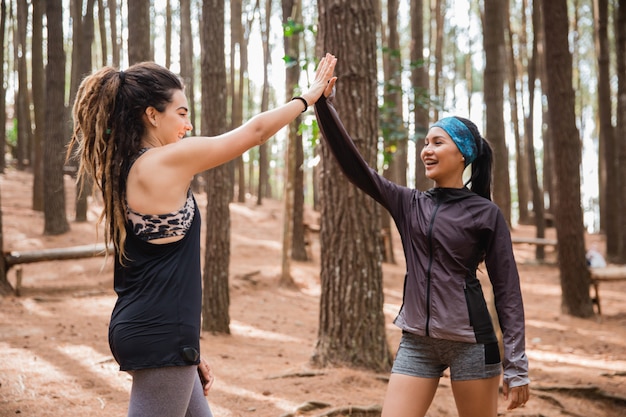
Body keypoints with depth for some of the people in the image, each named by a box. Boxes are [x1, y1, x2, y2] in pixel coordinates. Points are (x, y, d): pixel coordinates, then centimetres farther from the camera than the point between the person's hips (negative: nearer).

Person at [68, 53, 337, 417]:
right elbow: (255, 131, -5)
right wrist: (308, 97, 11)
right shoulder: (169, 160, -15)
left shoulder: (122, 169, 10)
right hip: (161, 336, -10)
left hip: (142, 328, 10)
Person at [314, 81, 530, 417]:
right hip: (416, 342, 3)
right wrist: (324, 105, -12)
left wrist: (516, 366, -7)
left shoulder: (485, 213, -3)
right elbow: (353, 163, -1)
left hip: (471, 342, -3)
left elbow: (507, 290, -3)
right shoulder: (408, 204, 7)